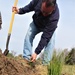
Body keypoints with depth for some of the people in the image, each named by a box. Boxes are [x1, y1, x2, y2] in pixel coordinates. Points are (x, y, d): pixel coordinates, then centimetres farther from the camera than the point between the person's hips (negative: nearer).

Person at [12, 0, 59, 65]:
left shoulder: (54, 17, -45)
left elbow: (45, 37, -44)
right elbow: (30, 6, -9)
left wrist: (36, 52, -45)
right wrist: (20, 10, -22)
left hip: (49, 28, -3)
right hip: (36, 23, 3)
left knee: (50, 41, -25)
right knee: (29, 35, -18)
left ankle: (45, 64, -18)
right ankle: (26, 59, -16)